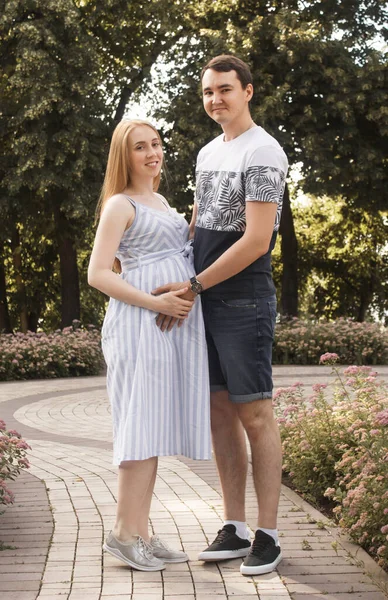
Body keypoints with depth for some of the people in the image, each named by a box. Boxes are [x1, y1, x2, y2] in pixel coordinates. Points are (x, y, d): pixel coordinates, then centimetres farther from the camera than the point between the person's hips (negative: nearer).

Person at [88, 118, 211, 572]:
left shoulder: (159, 201, 21)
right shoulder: (120, 205, -4)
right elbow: (98, 274, -12)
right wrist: (156, 303, -18)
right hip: (140, 324, -8)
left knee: (155, 429, 7)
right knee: (142, 424, -9)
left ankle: (141, 532, 12)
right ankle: (124, 532, -2)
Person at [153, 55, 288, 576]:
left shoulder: (263, 152, -11)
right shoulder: (208, 153, 16)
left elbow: (256, 241, -18)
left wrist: (195, 287, -14)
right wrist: (174, 282, 9)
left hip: (244, 303, -8)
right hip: (206, 303, 8)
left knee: (254, 414, -4)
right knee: (220, 412, 8)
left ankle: (267, 536, 4)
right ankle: (235, 529, 15)